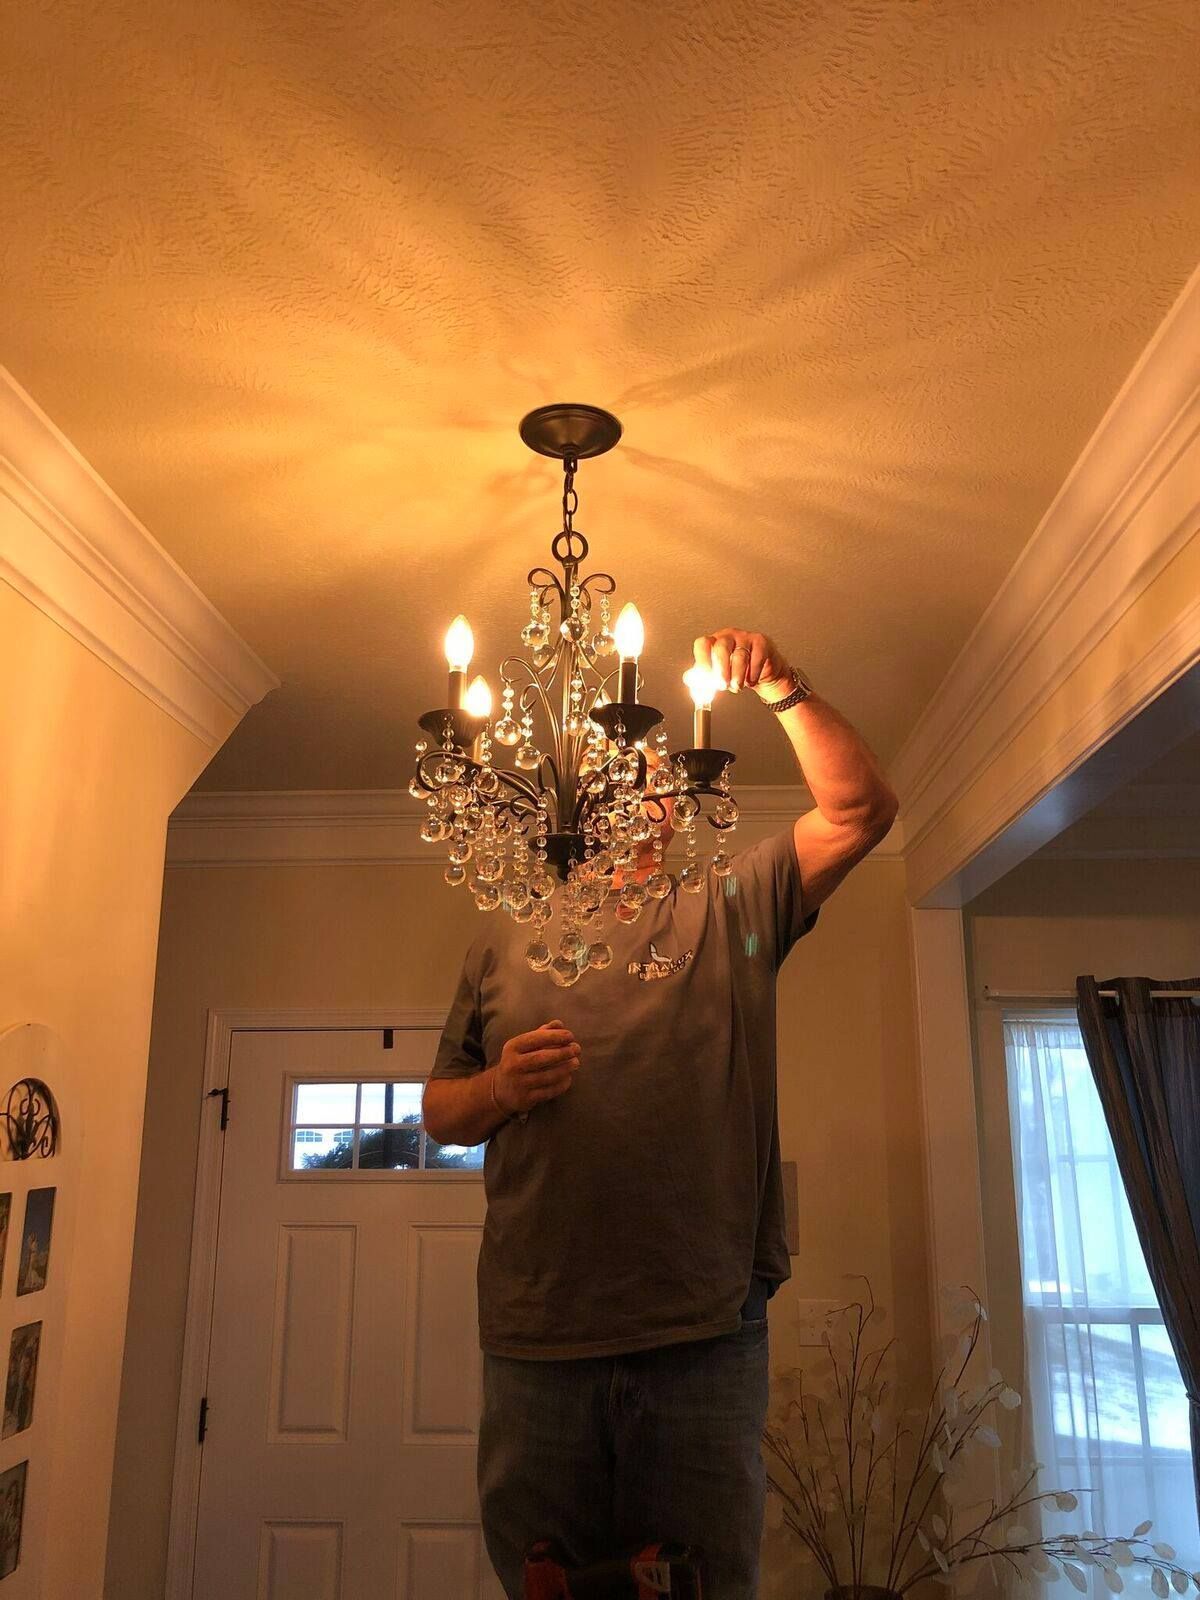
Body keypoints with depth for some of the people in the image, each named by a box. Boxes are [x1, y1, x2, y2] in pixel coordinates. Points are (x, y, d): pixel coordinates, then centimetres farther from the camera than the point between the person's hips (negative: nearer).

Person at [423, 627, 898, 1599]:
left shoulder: (730, 908, 7)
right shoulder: (506, 942, 12)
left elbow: (862, 811, -3)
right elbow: (440, 1111, 14)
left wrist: (782, 688, -12)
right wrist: (497, 1092, -8)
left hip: (705, 1334, -1)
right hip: (535, 1338, 2)